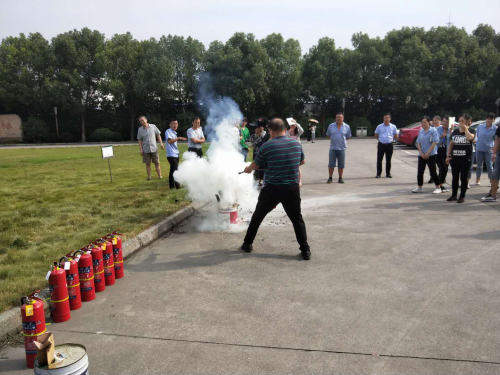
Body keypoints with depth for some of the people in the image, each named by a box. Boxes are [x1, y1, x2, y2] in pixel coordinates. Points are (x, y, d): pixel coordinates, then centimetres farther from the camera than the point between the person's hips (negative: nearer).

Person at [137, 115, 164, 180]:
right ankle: (149, 177, 11)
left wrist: (161, 143, -2)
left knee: (157, 163, 1)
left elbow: (158, 135, 6)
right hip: (145, 150, 1)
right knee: (148, 164, 4)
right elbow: (139, 140, 4)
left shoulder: (153, 126, 0)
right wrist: (141, 150, -2)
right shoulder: (140, 129, 3)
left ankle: (160, 176, 6)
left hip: (154, 148, -1)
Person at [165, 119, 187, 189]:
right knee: (175, 170, -11)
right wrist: (178, 138, -21)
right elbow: (169, 141, -20)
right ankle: (177, 185, -10)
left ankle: (171, 185, 16)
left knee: (173, 170, 11)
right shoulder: (168, 131, -7)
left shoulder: (174, 133, 20)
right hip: (171, 154, -9)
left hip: (176, 154, 9)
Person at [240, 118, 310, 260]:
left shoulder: (267, 146, -10)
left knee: (257, 216, 17)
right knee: (297, 219, 15)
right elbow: (302, 161, 19)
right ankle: (305, 250, 12)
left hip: (272, 189, -2)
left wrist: (247, 169, 26)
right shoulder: (296, 144, 1)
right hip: (292, 188, 2)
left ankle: (248, 244, 28)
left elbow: (254, 166, 3)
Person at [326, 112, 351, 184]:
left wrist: (342, 141, 5)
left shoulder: (347, 127, 2)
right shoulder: (331, 126, 4)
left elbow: (348, 137, 12)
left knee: (341, 165, 5)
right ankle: (330, 178, 10)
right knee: (331, 164, 1)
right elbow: (328, 135, 13)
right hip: (333, 148, 0)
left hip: (342, 148, 0)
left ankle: (340, 178, 16)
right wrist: (333, 140, 4)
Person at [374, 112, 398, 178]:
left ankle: (388, 173, 15)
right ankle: (378, 173, 9)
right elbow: (376, 135, 13)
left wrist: (390, 139, 8)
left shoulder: (393, 127, 3)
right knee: (379, 160, 1)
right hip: (381, 145, 0)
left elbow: (396, 136, 14)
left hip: (389, 145, 0)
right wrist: (381, 139, 7)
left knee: (388, 160, 7)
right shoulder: (379, 126, 3)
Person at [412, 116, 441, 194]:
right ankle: (419, 187, 14)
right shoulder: (420, 131, 10)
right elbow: (418, 143, 8)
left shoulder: (433, 130, -6)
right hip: (421, 155, 5)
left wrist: (428, 153, -15)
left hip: (431, 155, -5)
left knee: (432, 172, -2)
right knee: (420, 171, 5)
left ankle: (438, 187, 10)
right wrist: (421, 153, -6)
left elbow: (434, 142, -11)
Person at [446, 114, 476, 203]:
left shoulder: (471, 131, -1)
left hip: (466, 158, -4)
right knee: (455, 177, 9)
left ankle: (462, 196, 11)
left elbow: (470, 137, -25)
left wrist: (465, 128, -12)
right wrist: (448, 156, 7)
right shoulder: (455, 131, 12)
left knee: (463, 178, 2)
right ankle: (454, 195, 19)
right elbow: (451, 144, 14)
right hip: (455, 158, 4)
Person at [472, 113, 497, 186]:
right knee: (479, 166, 10)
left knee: (490, 166, 2)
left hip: (489, 150, -2)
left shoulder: (495, 129, -4)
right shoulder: (480, 127, 2)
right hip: (479, 149, 2)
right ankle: (477, 181, 20)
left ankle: (491, 182, 13)